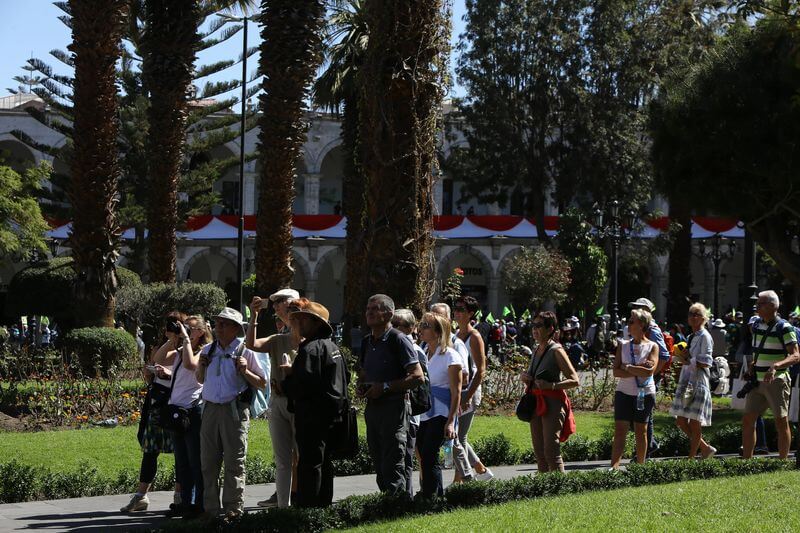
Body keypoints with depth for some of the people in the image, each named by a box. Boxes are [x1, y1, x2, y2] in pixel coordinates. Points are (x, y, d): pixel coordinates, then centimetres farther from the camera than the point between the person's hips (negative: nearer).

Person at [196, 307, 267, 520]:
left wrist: (245, 371, -14)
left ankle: (234, 508, 2)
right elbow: (200, 379, 27)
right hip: (210, 408, 5)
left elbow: (262, 383, 1)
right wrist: (201, 366, 6)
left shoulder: (245, 352, -1)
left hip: (234, 410, -5)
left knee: (234, 461, -3)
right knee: (208, 461, 6)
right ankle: (210, 508, 12)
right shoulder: (208, 350, 13)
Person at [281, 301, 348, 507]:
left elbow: (303, 384, -25)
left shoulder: (310, 349, -16)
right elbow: (344, 379, 20)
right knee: (324, 463, 15)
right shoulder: (332, 347, 15)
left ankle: (307, 507, -10)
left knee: (309, 463, -9)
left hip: (313, 415, -10)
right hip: (332, 413, 10)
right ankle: (324, 506, 21)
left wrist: (288, 375, -5)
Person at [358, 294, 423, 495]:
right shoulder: (367, 341, 14)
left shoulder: (399, 340, -10)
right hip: (372, 408, 8)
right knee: (379, 467, 12)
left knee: (393, 467, -9)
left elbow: (418, 376, -15)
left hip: (394, 407, -8)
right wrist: (361, 386, 5)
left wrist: (385, 387, -17)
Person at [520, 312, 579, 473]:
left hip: (553, 404, -8)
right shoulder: (536, 350, 14)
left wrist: (551, 385, -23)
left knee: (551, 452, -12)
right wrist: (524, 377, 5)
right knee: (539, 452, 7)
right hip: (536, 403, 8)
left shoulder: (556, 351, -9)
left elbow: (575, 380, -13)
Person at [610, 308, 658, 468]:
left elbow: (649, 371, -17)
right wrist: (638, 370, -15)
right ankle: (614, 467, -14)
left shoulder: (652, 347, -2)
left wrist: (627, 367, -12)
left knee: (641, 431, 8)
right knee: (620, 430, -7)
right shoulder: (623, 344, 5)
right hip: (624, 393, 2)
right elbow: (616, 371, -5)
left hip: (645, 394, -1)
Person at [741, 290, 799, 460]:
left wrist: (775, 366, -33)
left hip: (776, 381, -7)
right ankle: (746, 460, 8)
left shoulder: (784, 328, -11)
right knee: (747, 420, 3)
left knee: (781, 423, 0)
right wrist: (753, 365, 7)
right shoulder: (756, 325, 11)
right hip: (757, 381, 7)